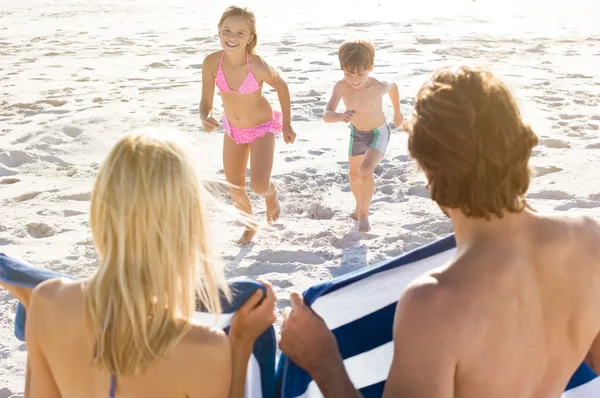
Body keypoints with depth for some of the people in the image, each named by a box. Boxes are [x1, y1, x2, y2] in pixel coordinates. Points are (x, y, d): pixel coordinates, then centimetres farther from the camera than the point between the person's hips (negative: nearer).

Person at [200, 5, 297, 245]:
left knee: (259, 185, -19)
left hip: (262, 128, -3)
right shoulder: (211, 63, -25)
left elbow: (282, 87, -12)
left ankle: (272, 193, 20)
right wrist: (205, 119, -39)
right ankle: (250, 225, 44)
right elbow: (205, 103, -16)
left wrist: (287, 125, -4)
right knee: (235, 190, 13)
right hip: (233, 129, 4)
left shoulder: (258, 66, -32)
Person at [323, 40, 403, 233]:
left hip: (378, 133, -4)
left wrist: (397, 112, 9)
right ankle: (359, 205, 53)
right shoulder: (341, 87, -29)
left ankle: (364, 213, -2)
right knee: (354, 174, 23)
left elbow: (393, 86, -6)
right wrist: (340, 116, -60)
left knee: (365, 171, -25)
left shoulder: (378, 87, -32)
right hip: (356, 133, 4)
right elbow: (326, 115, -37)